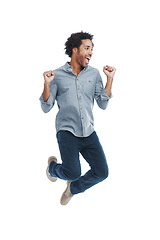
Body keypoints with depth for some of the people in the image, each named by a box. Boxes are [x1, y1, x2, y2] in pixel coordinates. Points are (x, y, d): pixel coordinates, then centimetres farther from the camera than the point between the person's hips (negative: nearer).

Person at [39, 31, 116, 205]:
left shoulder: (94, 74, 9)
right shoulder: (57, 75, 0)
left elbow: (103, 104, 7)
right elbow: (46, 108, 0)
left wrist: (110, 79, 1)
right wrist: (47, 84, -14)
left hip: (89, 132, 4)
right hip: (67, 131, -4)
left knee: (102, 172, -4)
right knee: (73, 173, -20)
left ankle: (73, 188, 25)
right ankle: (53, 166, 17)